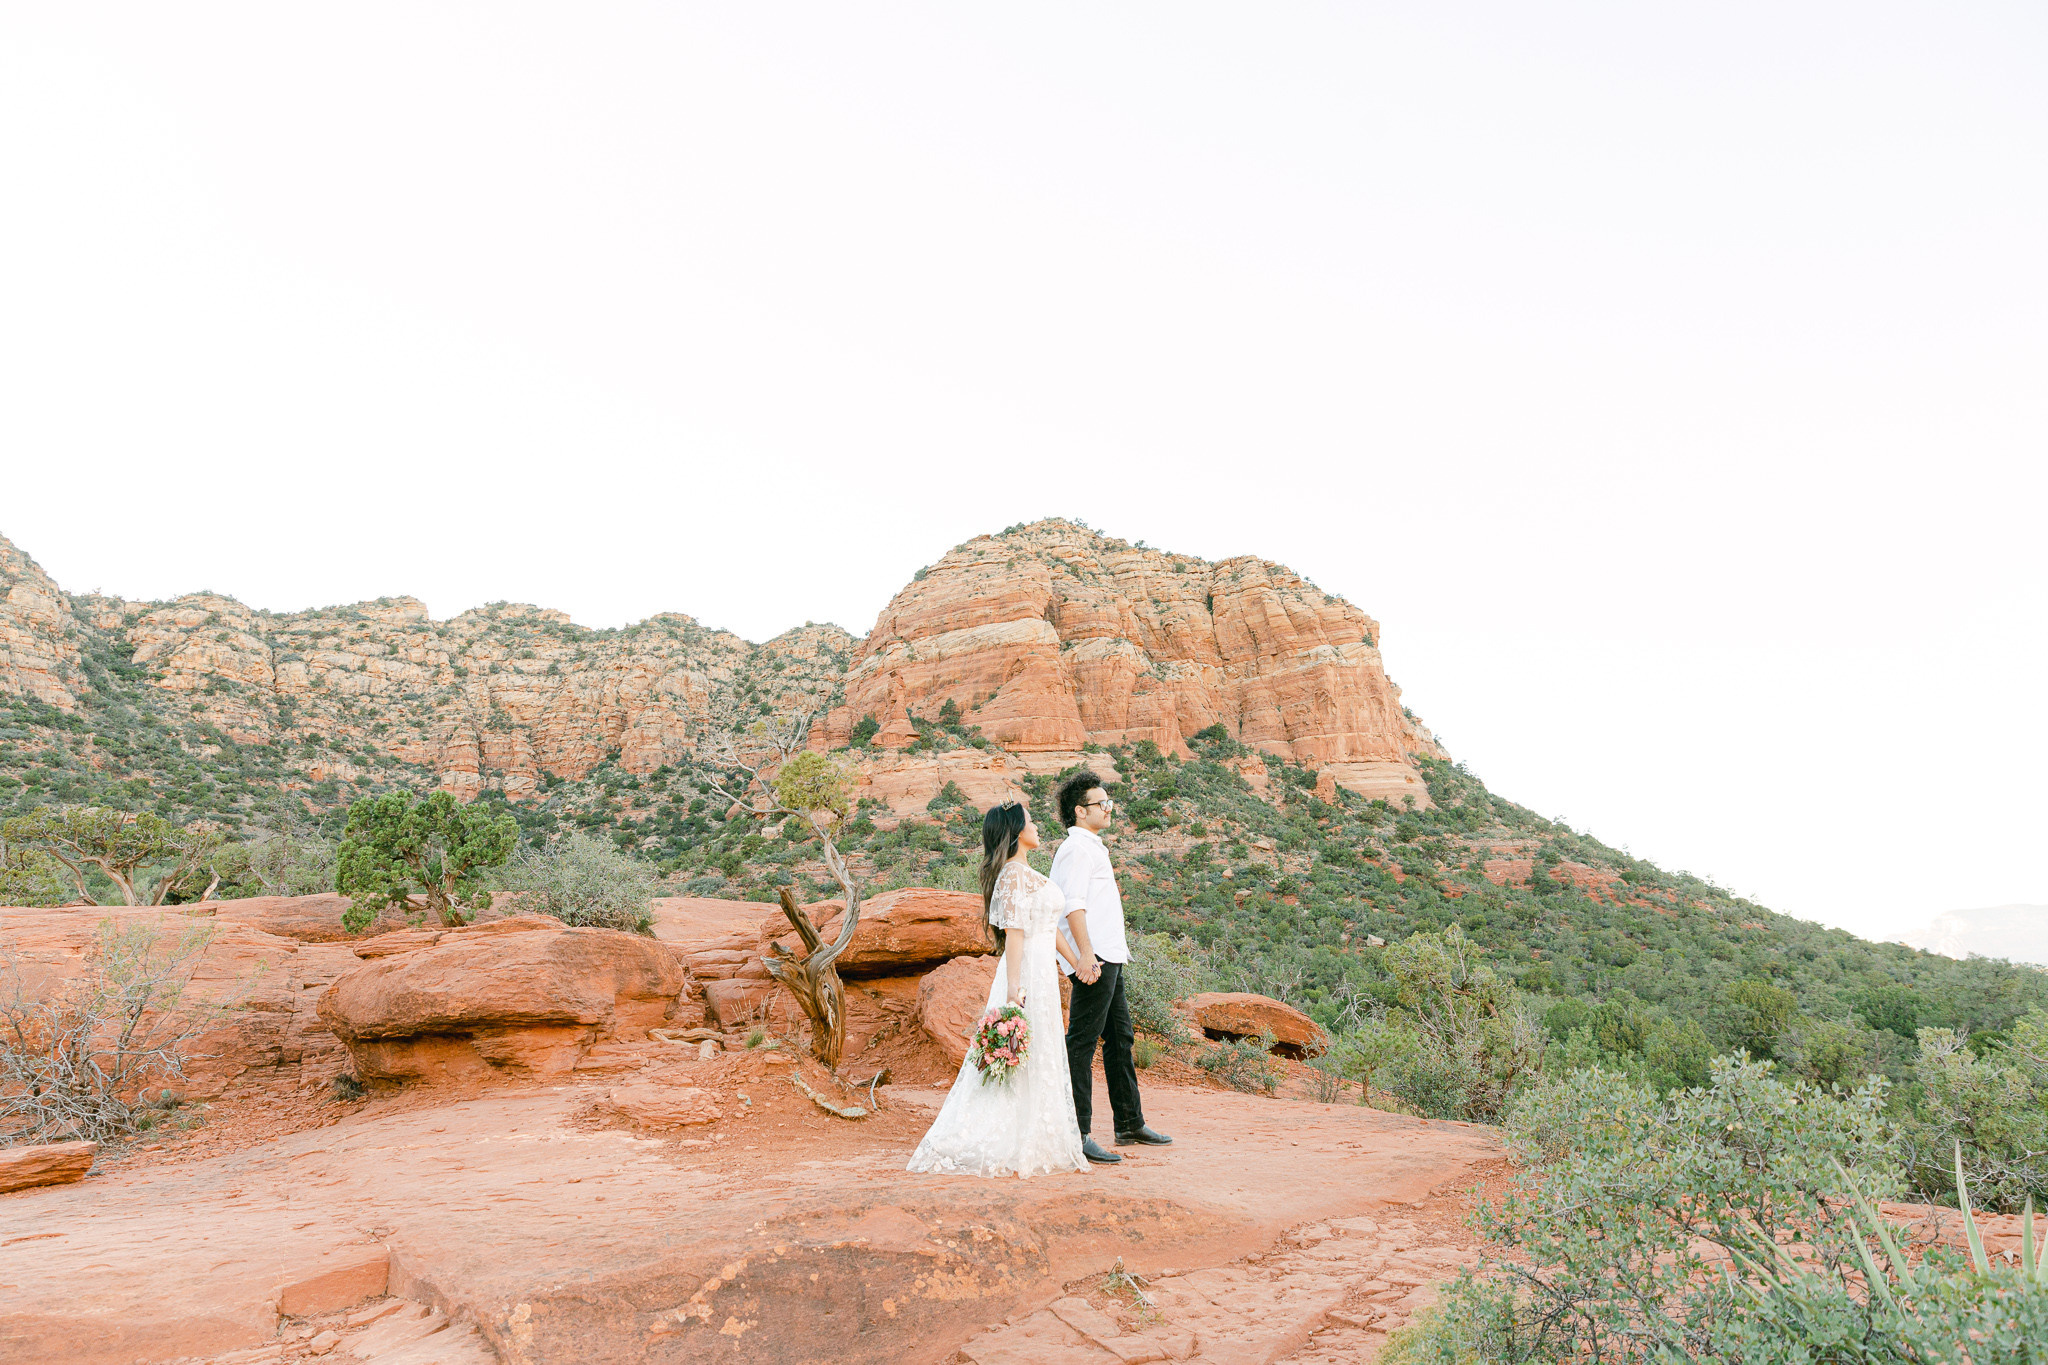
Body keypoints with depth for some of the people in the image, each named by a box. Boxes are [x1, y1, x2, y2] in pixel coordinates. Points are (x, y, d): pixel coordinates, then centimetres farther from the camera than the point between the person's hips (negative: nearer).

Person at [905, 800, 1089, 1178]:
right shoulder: (1014, 874, -14)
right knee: (1028, 1060, -4)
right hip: (1028, 974, -10)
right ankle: (1017, 1150, 4)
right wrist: (1014, 987, -23)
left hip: (1041, 974, 10)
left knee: (1042, 1059, 13)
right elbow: (1014, 932, -20)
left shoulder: (1025, 873, 17)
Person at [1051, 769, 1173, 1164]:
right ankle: (1075, 1134, -6)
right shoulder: (1077, 848, -11)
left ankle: (1129, 1123, 27)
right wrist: (1085, 954, -28)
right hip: (1095, 960, -11)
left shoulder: (1092, 846, 21)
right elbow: (1074, 906, -21)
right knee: (1081, 1044, -8)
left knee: (1119, 1038, 17)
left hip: (1109, 958, 11)